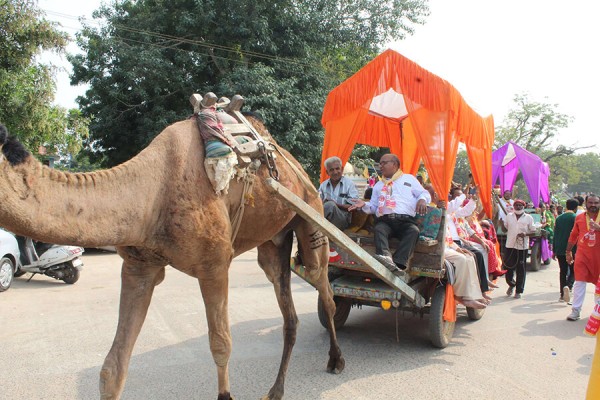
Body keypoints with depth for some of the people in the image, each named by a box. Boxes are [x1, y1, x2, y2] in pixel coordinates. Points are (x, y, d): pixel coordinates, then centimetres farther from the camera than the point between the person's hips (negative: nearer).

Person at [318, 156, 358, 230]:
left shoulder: (349, 184, 9)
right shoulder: (323, 185, 19)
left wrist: (336, 205, -13)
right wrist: (323, 204, -14)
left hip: (343, 220, -2)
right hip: (326, 219, 2)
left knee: (330, 205, -35)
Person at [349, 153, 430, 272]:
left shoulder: (409, 178, 24)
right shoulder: (378, 185, 33)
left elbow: (424, 193, 20)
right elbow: (373, 206, 30)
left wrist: (422, 199, -4)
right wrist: (364, 205, 8)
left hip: (406, 220, -1)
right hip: (384, 220, 2)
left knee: (414, 231, -35)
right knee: (379, 229, -34)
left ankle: (398, 263, -51)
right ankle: (385, 257, -59)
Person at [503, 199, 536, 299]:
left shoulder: (528, 218, 4)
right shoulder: (509, 216, 11)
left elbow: (533, 231, 2)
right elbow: (505, 228, 19)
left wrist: (525, 233, -13)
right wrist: (501, 223, 2)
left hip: (523, 246, -2)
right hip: (510, 245, 2)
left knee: (521, 268, 2)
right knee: (509, 267, 4)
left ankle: (519, 290, 12)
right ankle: (511, 284, 31)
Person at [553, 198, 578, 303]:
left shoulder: (559, 218, 8)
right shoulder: (576, 218, -7)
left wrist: (554, 251, 14)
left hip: (560, 250, 4)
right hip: (571, 250, -4)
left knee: (563, 272, 11)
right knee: (573, 271, 5)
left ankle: (562, 294, 12)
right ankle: (568, 286, -22)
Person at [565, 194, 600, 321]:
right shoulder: (579, 217, 6)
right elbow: (573, 235, 14)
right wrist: (568, 251, 16)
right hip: (582, 254, 1)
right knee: (579, 282, -3)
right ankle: (576, 310, 0)